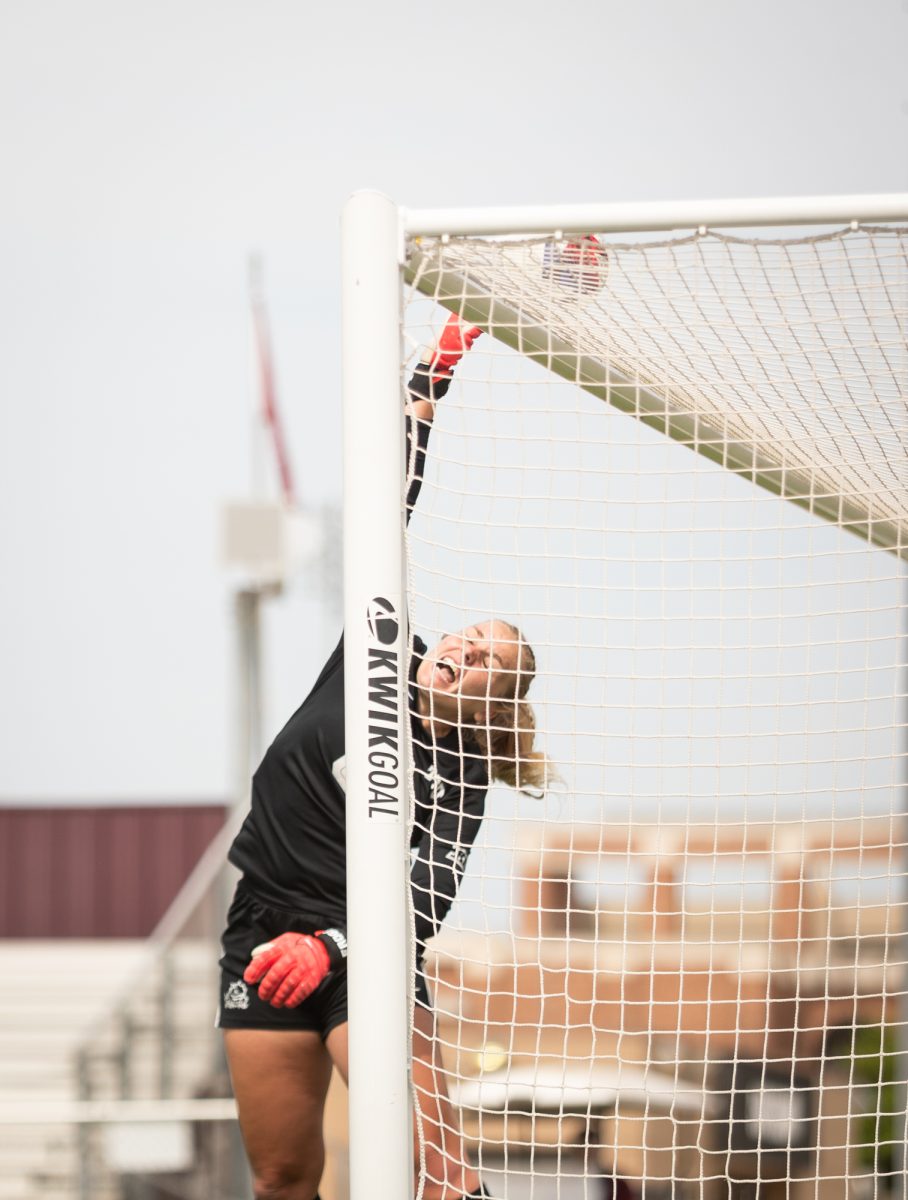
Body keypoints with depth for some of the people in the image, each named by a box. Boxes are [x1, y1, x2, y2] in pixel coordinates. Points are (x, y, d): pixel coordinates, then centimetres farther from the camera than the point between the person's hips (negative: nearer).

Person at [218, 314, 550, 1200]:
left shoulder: (457, 783, -7)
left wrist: (330, 948, -36)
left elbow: (423, 900, -19)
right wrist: (427, 392, -1)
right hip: (266, 933, 4)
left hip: (363, 945, -4)